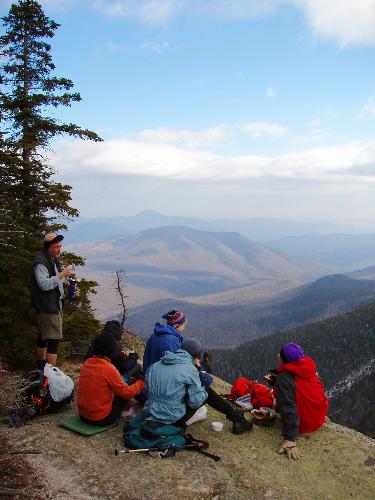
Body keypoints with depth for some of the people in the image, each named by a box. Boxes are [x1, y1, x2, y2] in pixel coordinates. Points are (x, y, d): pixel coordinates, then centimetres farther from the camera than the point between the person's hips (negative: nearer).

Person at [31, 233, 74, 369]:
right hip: (48, 306, -10)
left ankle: (42, 367, 33)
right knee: (54, 339, -10)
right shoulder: (40, 262, -20)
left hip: (54, 303, 10)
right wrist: (62, 274, -28)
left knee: (43, 337, 20)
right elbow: (44, 284, -29)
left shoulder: (53, 259, 12)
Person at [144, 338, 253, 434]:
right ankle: (237, 419, 18)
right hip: (174, 419, -6)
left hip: (151, 415, 6)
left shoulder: (154, 366, 4)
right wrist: (203, 390, 9)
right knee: (207, 390, 9)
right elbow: (196, 402, -13)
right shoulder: (190, 369, -13)